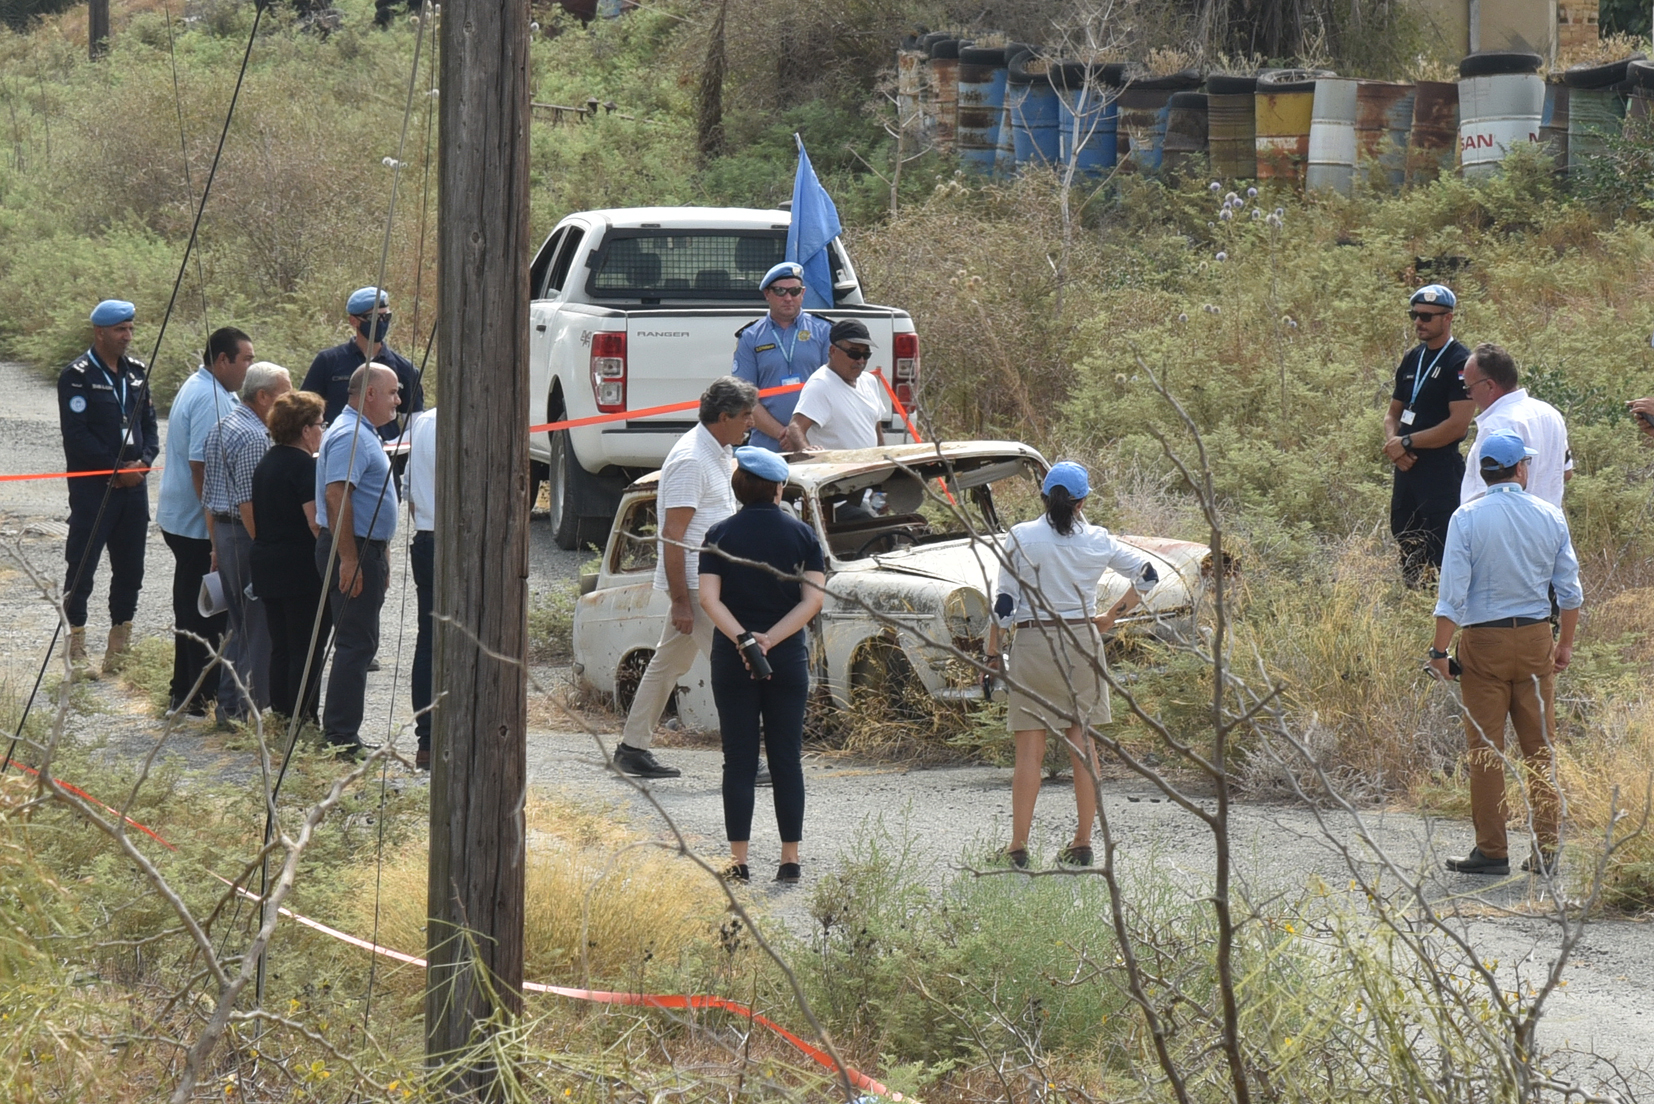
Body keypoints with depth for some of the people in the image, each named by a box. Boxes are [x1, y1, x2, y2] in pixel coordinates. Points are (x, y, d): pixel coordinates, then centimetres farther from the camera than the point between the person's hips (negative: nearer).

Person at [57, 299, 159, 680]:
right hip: (92, 487, -7)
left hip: (133, 484, 7)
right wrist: (117, 469, -14)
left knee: (130, 569, 11)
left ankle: (120, 648, 21)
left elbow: (149, 423, 15)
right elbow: (76, 434, -14)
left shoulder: (136, 372, 11)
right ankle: (76, 652, 3)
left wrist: (143, 461, -3)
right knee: (82, 567, -3)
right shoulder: (77, 376, -9)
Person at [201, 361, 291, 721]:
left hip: (221, 531, 10)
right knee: (259, 627, -4)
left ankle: (228, 706, 20)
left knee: (238, 624, 17)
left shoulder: (220, 428, 14)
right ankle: (249, 710, -4)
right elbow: (249, 502, -22)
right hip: (247, 536, -10)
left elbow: (208, 494, 19)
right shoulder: (254, 436, -17)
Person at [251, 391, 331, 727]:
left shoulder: (267, 463, 14)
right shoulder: (305, 466, -14)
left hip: (266, 566, 9)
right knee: (308, 648, -4)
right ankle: (303, 721, -5)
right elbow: (316, 522, -21)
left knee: (280, 646, 13)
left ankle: (281, 715, 14)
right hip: (302, 570, -9)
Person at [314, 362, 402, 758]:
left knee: (359, 644, 14)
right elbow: (336, 496, -26)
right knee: (356, 645, -9)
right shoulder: (350, 435, -16)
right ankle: (342, 739, -9)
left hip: (364, 551, 11)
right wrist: (349, 559, -28)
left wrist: (377, 560, 26)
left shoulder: (363, 433, 19)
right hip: (352, 553, -11)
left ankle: (341, 734, 19)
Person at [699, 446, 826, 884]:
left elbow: (709, 597, -11)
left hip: (731, 659, 0)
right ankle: (790, 858, 5)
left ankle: (738, 860, 0)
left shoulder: (720, 535, 1)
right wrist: (770, 640, -13)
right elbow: (813, 600, -8)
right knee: (786, 758, 6)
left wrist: (742, 638, -18)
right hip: (788, 659, 0)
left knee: (739, 759, 3)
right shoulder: (801, 534, 1)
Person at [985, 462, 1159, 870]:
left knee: (1029, 748, 0)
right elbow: (1147, 575, 7)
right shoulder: (1097, 541, 0)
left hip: (1033, 645, -2)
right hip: (1083, 641, 2)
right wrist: (1111, 616, 13)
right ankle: (1083, 843, 11)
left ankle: (1018, 847, -2)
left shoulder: (1022, 537, -8)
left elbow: (1004, 603, -8)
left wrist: (992, 653, 1)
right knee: (1082, 743, 9)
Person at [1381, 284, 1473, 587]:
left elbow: (1458, 425, -18)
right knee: (1407, 553, 13)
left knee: (1443, 560, -9)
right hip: (1407, 469, 8)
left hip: (1441, 469, -8)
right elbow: (1393, 414, 19)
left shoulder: (1460, 363, -10)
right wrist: (1393, 443, -3)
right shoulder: (1411, 360, 14)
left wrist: (1408, 442, -13)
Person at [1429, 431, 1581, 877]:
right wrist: (1566, 643, 18)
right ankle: (1545, 849, 9)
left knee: (1486, 750, 3)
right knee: (1540, 747, 8)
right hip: (1536, 640, 2)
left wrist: (1440, 650, -4)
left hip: (1484, 641, -2)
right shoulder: (1551, 517, 1)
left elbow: (1453, 593, -11)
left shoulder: (1467, 518, -7)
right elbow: (1570, 589, 6)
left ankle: (1492, 850, 4)